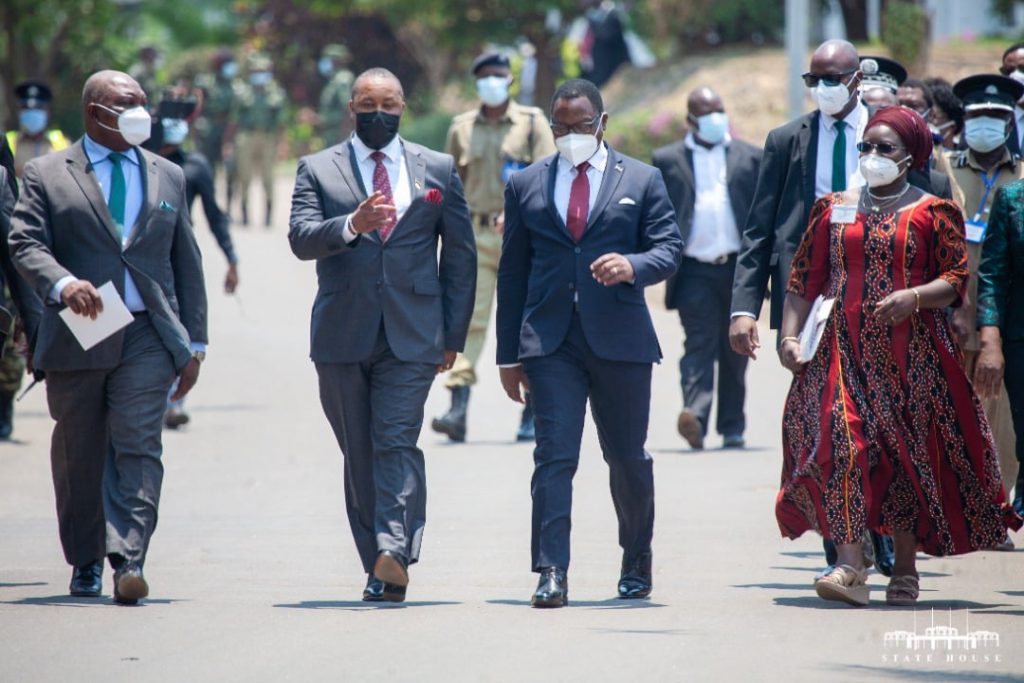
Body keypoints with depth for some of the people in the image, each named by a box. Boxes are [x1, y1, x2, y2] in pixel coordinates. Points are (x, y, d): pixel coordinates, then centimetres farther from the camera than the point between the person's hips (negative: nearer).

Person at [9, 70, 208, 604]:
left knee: (138, 445, -14)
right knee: (79, 455, 8)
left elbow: (187, 264, 18)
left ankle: (128, 560, -22)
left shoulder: (167, 177, 16)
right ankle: (85, 563, 23)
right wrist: (62, 284, -26)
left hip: (148, 336, 1)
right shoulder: (46, 175, 6)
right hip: (76, 338, -1)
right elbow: (25, 244, -6)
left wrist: (193, 343, 13)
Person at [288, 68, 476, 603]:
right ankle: (378, 568, 11)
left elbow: (460, 255, 12)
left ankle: (394, 553, -28)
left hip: (411, 335, -1)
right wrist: (352, 225, -26)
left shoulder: (438, 170, 11)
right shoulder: (318, 170, 8)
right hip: (343, 334, 1)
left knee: (397, 443, -16)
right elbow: (301, 238, -7)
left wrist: (453, 334, 7)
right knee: (359, 455, 5)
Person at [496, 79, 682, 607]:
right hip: (550, 341, 0)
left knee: (628, 457, 9)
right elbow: (512, 272, 12)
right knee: (554, 454, -11)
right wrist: (509, 353, 8)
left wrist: (633, 265, -21)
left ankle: (637, 559, 30)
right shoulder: (526, 186, 12)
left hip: (620, 340, 0)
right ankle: (551, 573, -14)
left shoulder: (642, 181, 9)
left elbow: (669, 248, 3)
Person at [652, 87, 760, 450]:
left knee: (735, 352, 8)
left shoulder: (750, 157, 12)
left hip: (739, 267, 2)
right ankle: (694, 416, -25)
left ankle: (732, 427, 15)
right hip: (695, 271, -2)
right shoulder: (667, 160, 8)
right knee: (699, 345, -13)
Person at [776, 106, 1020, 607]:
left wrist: (916, 296, -20)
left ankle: (905, 568, 14)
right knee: (840, 441, -16)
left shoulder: (933, 214, 4)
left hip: (911, 352, -1)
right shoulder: (833, 209, 13)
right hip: (843, 346, 1)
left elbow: (957, 281, -2)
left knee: (909, 454, 2)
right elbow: (804, 280, 11)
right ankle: (850, 566, -21)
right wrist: (790, 335, -1)